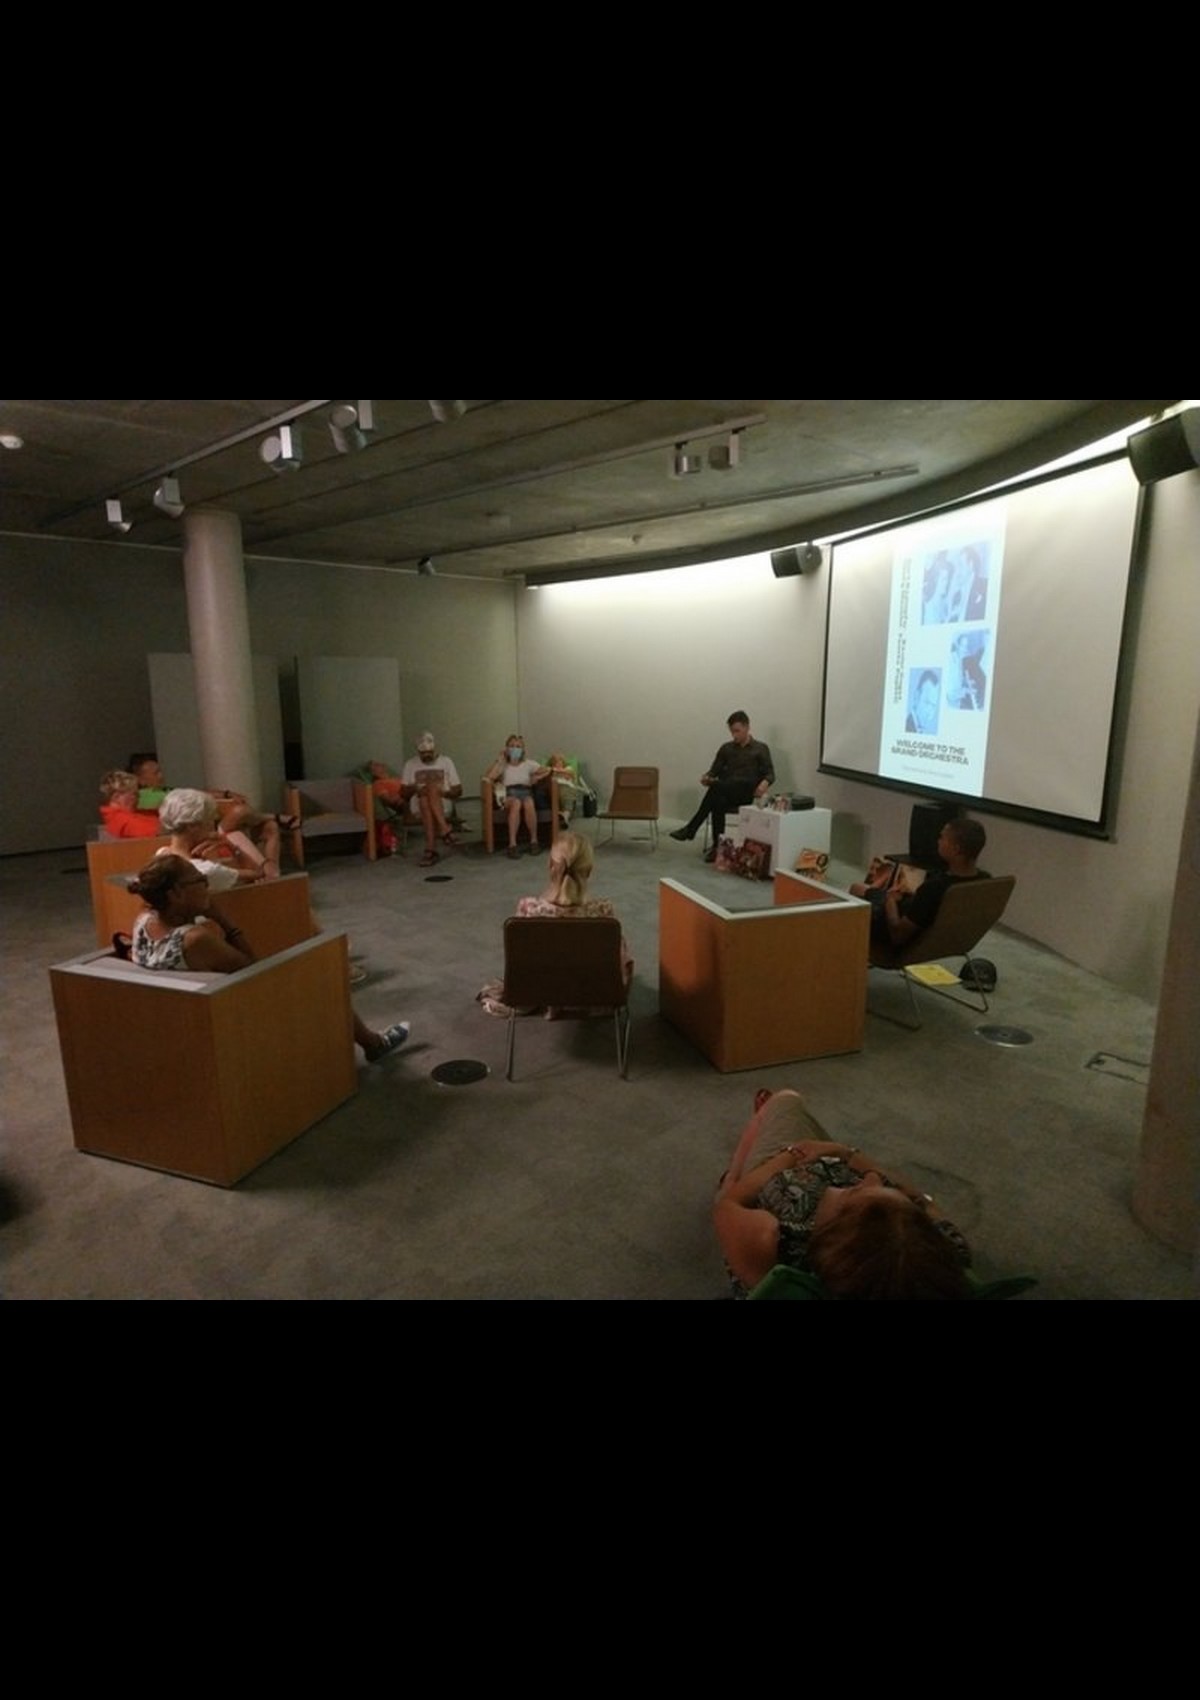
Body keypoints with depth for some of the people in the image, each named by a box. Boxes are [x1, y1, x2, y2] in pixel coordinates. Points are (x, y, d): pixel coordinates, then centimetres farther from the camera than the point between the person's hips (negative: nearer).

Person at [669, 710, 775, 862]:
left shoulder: (760, 749, 9)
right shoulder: (726, 748, 19)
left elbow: (770, 774, 2)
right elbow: (714, 771, 15)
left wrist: (764, 783, -23)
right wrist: (706, 777, -11)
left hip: (746, 793, -3)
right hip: (725, 793, 3)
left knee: (716, 787, -34)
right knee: (718, 803, -37)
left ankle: (690, 830, -32)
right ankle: (716, 846, -36)